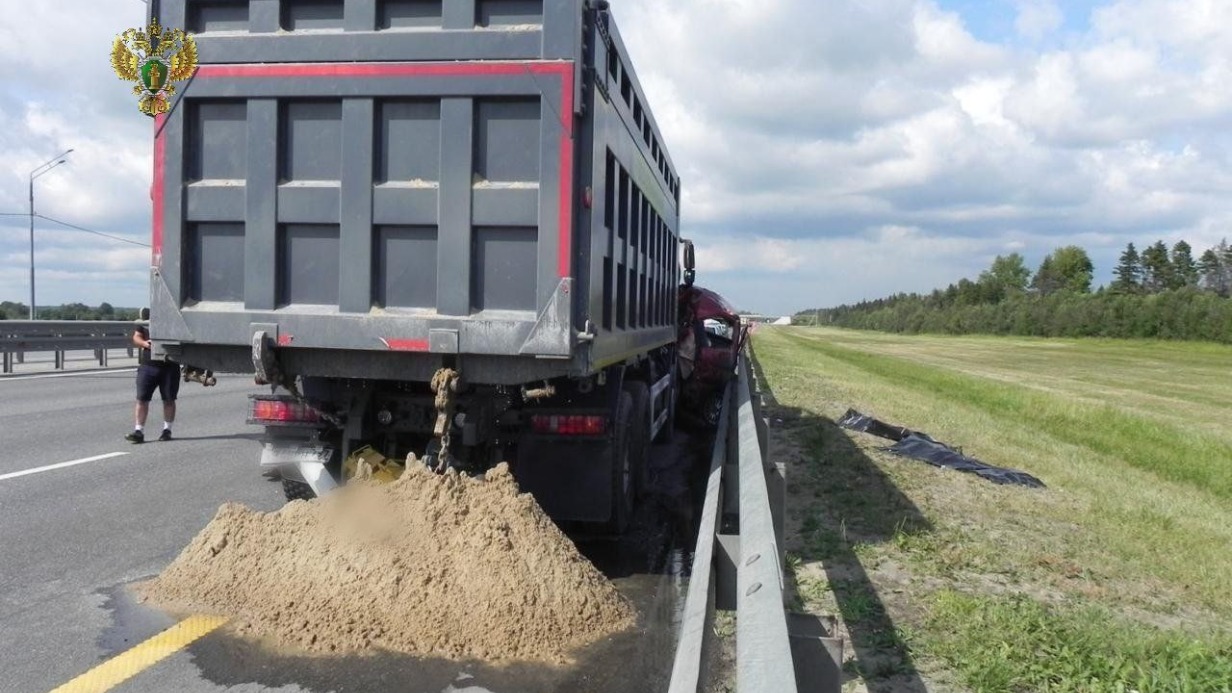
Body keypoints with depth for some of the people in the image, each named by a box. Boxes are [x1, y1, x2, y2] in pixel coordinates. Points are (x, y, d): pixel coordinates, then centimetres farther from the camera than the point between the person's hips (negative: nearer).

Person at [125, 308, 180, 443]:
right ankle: (139, 431, 1)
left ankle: (167, 429, 17)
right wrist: (145, 343, -14)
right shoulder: (146, 313, 7)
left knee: (168, 399, 6)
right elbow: (136, 338, 8)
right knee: (142, 398, -2)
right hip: (147, 364, 1)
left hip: (169, 365, -1)